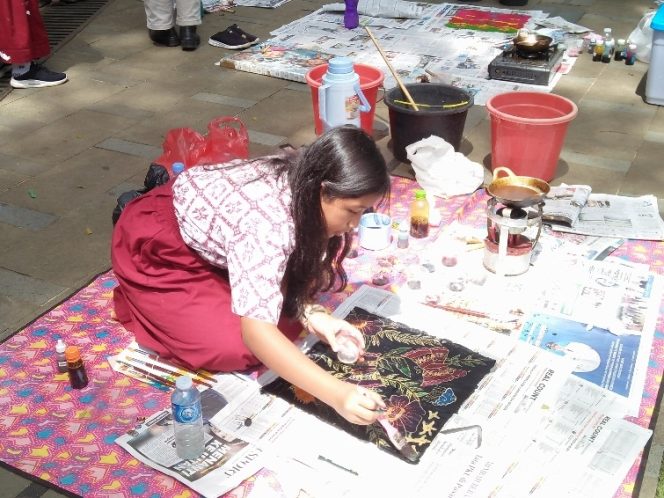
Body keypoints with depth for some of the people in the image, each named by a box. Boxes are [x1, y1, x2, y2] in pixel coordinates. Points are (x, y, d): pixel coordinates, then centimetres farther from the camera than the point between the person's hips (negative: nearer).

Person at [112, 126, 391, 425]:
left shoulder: (301, 183, -14)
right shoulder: (268, 221, -39)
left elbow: (288, 267, -3)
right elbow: (255, 332, -43)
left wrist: (311, 314, -21)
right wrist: (336, 393, -48)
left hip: (206, 229, 7)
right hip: (156, 246, -7)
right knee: (236, 347, -16)